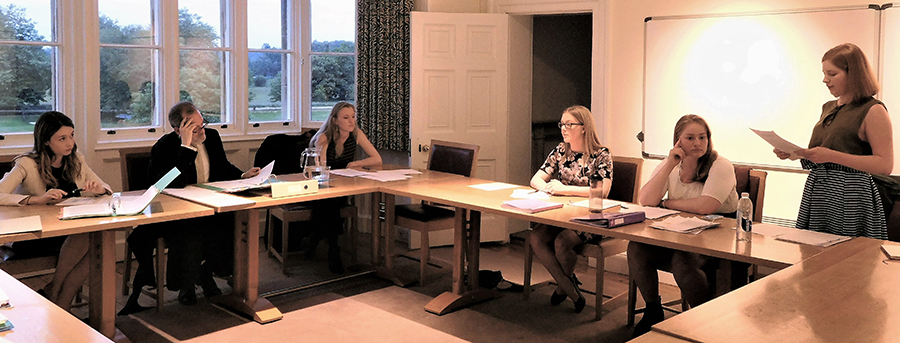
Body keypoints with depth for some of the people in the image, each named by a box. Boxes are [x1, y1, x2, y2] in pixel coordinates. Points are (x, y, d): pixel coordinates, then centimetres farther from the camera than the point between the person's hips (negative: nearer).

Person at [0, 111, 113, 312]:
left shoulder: (76, 161, 10)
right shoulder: (27, 165, -7)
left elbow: (106, 189, 13)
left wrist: (99, 190, -12)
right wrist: (37, 199, -35)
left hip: (71, 235, 5)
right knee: (86, 238, -31)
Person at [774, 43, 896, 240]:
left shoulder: (873, 111, -8)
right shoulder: (828, 108, 15)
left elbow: (885, 165, -16)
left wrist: (832, 156, -21)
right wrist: (793, 153, 2)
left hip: (850, 196, -7)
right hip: (817, 192, 7)